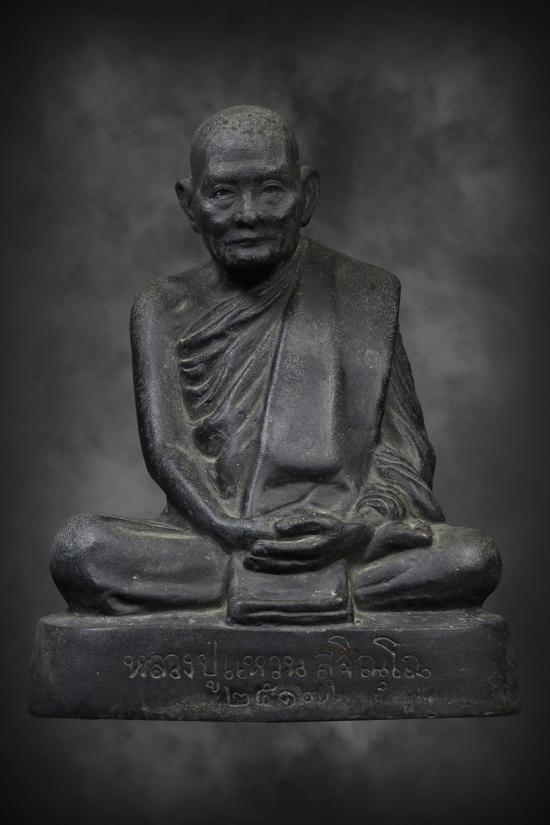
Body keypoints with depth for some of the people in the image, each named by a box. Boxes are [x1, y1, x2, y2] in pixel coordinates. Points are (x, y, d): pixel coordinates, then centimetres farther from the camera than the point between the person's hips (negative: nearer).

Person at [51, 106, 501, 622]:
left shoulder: (367, 298, 12)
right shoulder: (162, 310, 13)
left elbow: (404, 451, 6)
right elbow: (165, 448, 0)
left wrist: (360, 526, -16)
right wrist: (240, 533, -18)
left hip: (341, 536, 1)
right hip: (210, 538, 0)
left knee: (474, 559, -28)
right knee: (78, 546, -28)